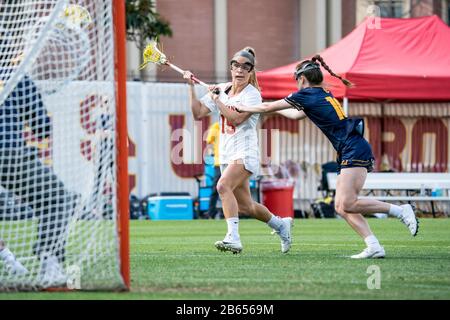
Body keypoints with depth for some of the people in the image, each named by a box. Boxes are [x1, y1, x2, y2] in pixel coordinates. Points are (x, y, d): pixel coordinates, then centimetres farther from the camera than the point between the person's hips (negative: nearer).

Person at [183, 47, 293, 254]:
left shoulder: (252, 94, -8)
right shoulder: (222, 90, 11)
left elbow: (236, 118, -20)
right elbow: (198, 113, 8)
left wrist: (217, 99, -13)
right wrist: (191, 87, 1)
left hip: (245, 152, -7)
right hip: (226, 153, 7)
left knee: (223, 185, -31)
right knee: (245, 206, 14)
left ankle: (233, 238, -39)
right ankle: (281, 225, 38)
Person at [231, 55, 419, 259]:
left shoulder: (308, 94, -4)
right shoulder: (324, 95, 22)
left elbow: (268, 107, 4)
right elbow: (297, 115, 40)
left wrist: (246, 108, 19)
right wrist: (274, 109, 48)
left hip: (355, 152, -9)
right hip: (348, 156, 9)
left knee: (347, 204, -17)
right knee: (341, 207, 3)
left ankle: (400, 211, -11)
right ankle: (374, 246, -5)